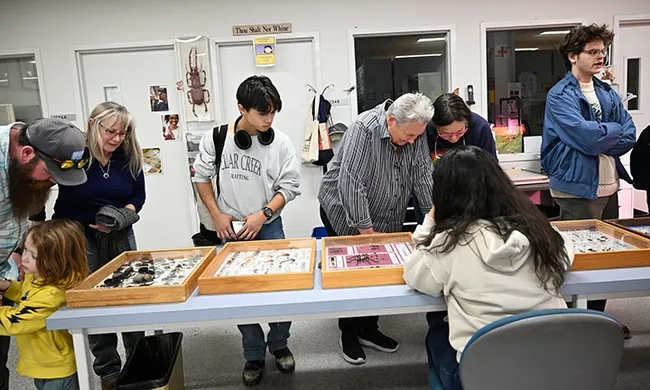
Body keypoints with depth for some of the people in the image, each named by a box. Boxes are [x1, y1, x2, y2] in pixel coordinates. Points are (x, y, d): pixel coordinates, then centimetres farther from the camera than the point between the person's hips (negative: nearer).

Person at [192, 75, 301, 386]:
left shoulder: (281, 143, -9)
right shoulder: (215, 138, -8)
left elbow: (289, 187, -5)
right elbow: (201, 177, 4)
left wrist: (262, 215, -16)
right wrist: (217, 215, -3)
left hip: (268, 227, 0)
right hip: (230, 229, 1)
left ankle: (279, 345, 28)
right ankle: (254, 356, 23)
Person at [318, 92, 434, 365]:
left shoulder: (416, 135, -9)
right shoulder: (364, 129, -28)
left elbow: (423, 178, -7)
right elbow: (350, 183, -31)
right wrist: (366, 230, -27)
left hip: (385, 220, 5)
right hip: (345, 215, -5)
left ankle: (369, 329, 28)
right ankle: (349, 333, 22)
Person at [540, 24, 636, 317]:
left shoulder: (608, 93, 12)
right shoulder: (560, 95, -10)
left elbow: (629, 137, 3)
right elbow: (586, 136, -22)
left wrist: (598, 139, -13)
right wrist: (613, 130, -4)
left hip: (609, 186, 8)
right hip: (578, 187, -7)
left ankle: (598, 317, 32)